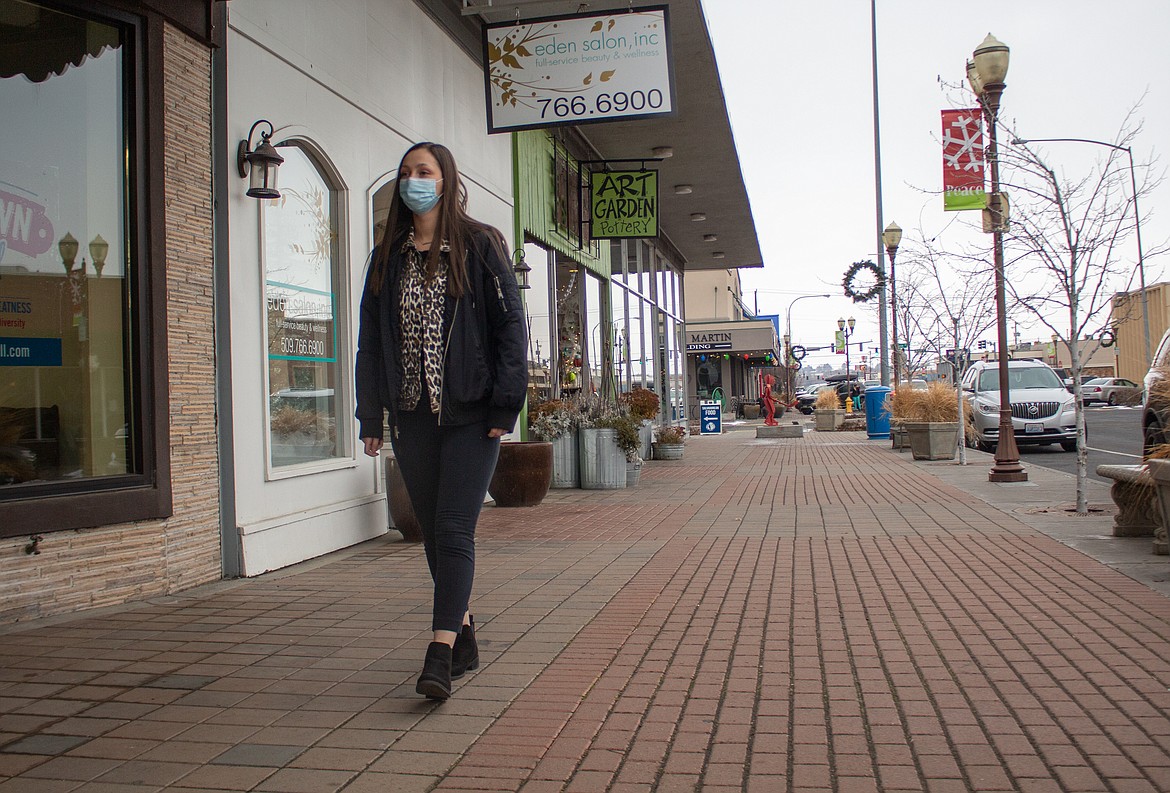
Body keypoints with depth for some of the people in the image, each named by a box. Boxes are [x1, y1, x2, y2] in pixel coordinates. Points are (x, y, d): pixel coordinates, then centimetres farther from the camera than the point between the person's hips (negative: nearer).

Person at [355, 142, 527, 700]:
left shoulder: (480, 246, 1)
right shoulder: (387, 258, 13)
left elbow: (509, 325, -3)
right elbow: (370, 340, 13)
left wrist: (505, 404, -11)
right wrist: (370, 415, 7)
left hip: (469, 414, -5)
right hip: (411, 416, 5)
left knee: (454, 532, -9)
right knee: (433, 534, 10)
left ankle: (441, 654, -9)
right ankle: (463, 635, 24)